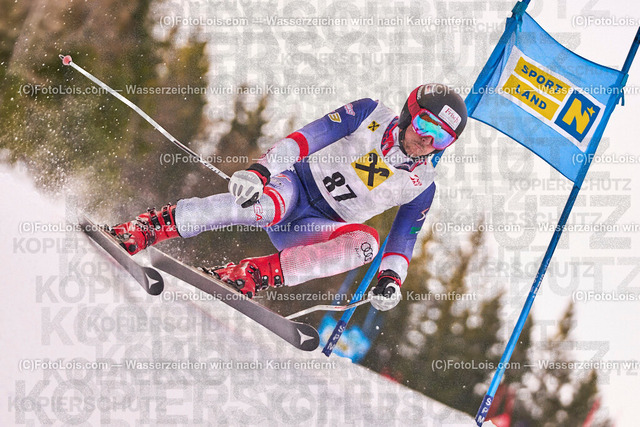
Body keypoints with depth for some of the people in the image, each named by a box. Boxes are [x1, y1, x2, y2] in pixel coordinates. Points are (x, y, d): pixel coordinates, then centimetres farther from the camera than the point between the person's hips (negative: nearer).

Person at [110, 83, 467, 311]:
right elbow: (308, 138, -9)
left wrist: (391, 279, -11)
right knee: (268, 206, -40)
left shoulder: (422, 186, 5)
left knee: (368, 241, -31)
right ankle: (143, 230, -42)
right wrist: (260, 170, -24)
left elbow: (404, 239, 11)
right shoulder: (371, 115, -3)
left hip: (318, 231, 3)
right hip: (296, 183, -3)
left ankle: (253, 275, -39)